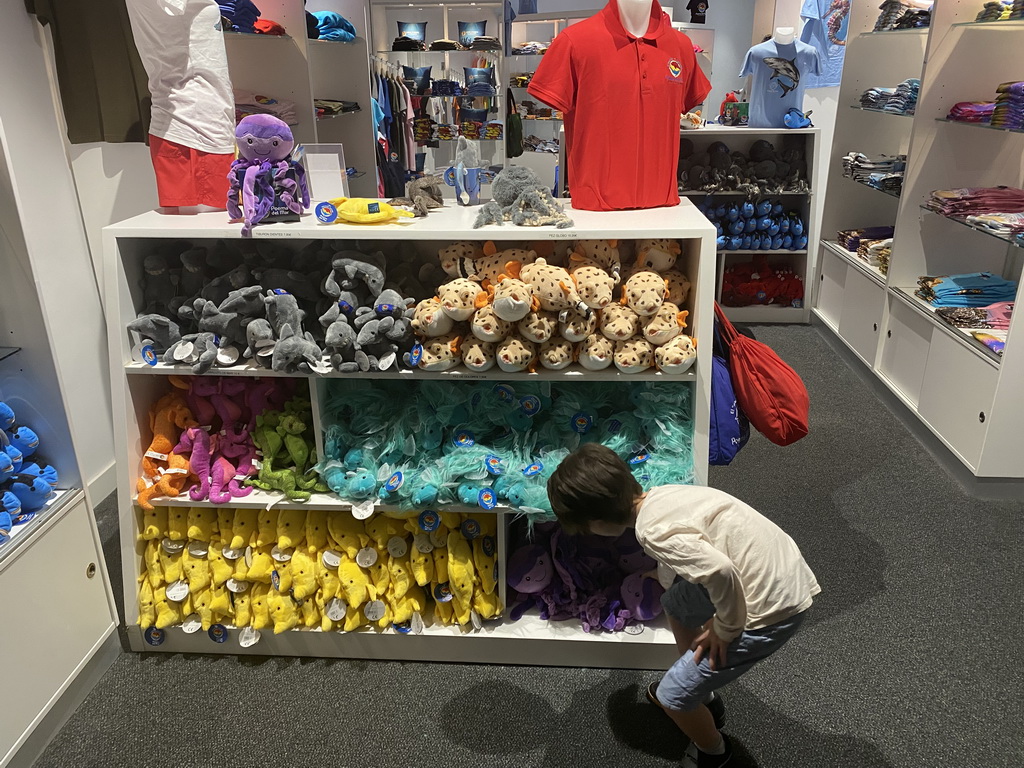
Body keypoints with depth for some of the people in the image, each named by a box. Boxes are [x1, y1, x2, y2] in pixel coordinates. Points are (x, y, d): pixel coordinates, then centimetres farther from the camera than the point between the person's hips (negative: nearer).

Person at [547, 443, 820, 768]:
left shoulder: (652, 529, -23)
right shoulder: (661, 495, 4)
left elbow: (721, 572, -32)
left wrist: (724, 629, -14)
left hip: (773, 610, -9)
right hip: (779, 568, 9)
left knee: (673, 695, 4)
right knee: (676, 603, 29)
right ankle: (702, 695, 46)